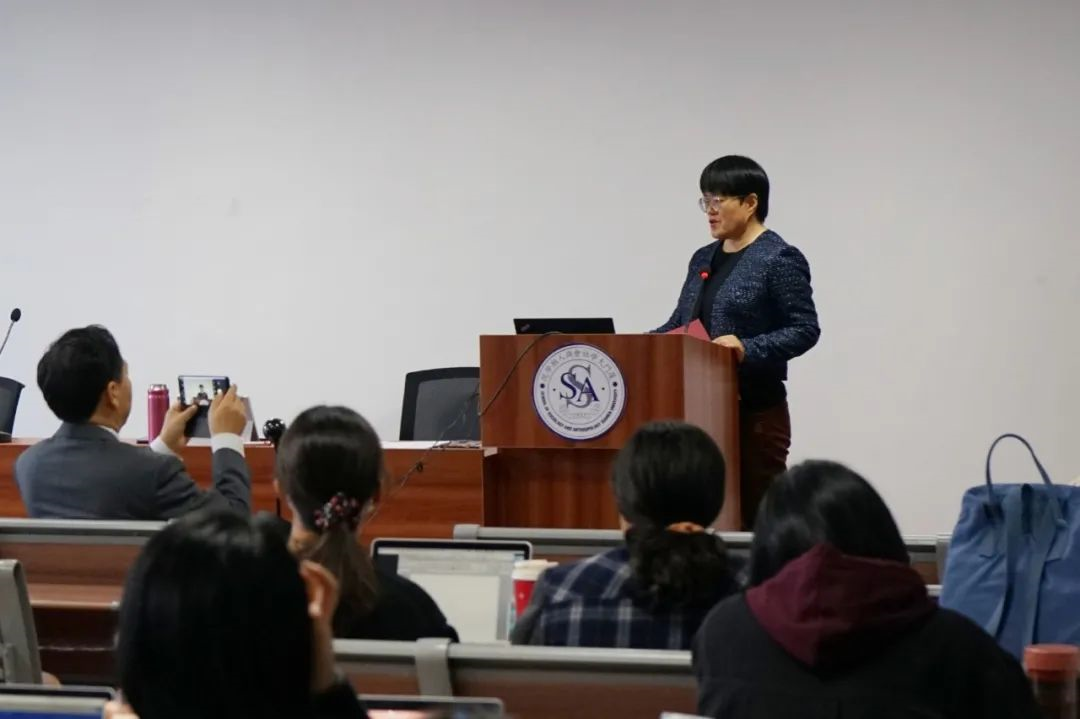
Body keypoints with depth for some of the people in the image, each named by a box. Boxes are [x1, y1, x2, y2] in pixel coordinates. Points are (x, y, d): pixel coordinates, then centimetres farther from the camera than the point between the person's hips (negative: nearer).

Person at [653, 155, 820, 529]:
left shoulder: (780, 259, -8)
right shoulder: (703, 259, 15)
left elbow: (805, 330, -12)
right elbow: (679, 324, 19)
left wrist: (748, 349, -25)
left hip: (755, 411, -7)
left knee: (757, 513, -5)